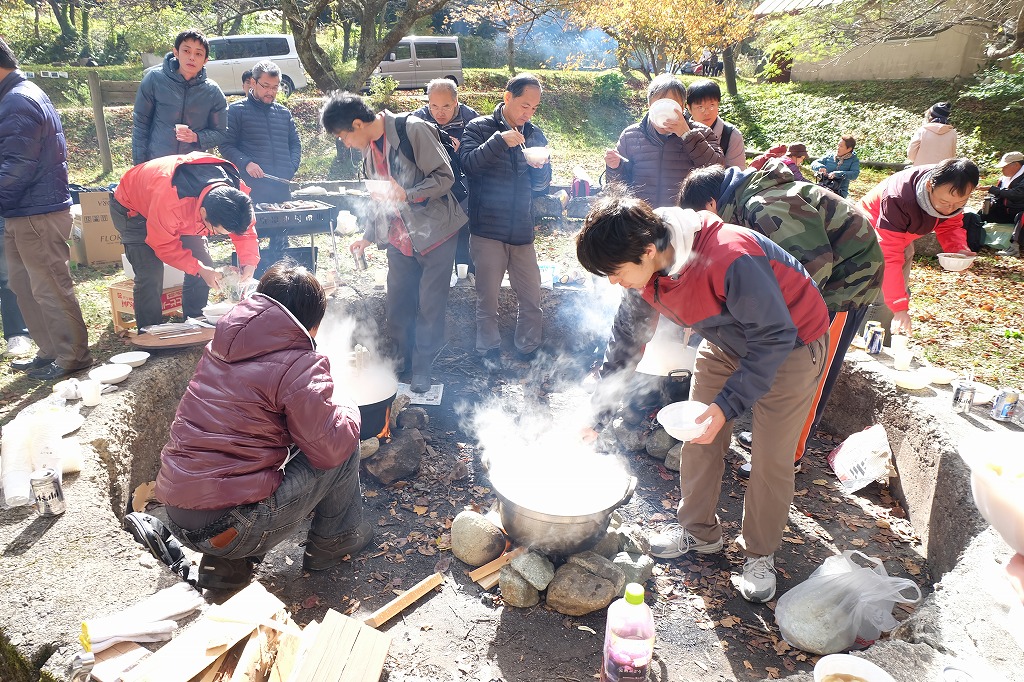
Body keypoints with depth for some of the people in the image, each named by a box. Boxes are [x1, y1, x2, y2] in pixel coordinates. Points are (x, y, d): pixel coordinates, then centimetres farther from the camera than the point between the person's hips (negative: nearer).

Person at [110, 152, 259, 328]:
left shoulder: (236, 191, -31)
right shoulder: (169, 201, -46)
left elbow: (246, 228, -13)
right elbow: (163, 244, -28)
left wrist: (249, 262, -29)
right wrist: (199, 269, -34)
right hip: (133, 209, -5)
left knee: (204, 264, -5)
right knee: (151, 276, -18)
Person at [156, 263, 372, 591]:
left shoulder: (220, 347, 8)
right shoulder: (298, 366, -15)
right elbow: (331, 448, -12)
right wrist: (345, 407, 8)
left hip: (176, 516, 8)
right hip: (229, 528, -7)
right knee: (345, 441, 3)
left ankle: (224, 562, 19)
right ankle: (337, 538, 23)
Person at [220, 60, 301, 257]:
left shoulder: (284, 113, 17)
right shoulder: (237, 110, 4)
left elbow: (295, 144, 21)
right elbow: (226, 145, 1)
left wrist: (291, 167, 4)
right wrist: (246, 163, -15)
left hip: (282, 187, 4)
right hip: (251, 189, -4)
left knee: (281, 240, 6)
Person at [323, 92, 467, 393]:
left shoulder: (412, 129, -15)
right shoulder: (368, 149, 9)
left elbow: (445, 177, -18)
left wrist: (407, 195, -29)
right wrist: (369, 236, 19)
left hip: (435, 232, -7)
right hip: (400, 238, 7)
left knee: (430, 305, 0)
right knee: (398, 304, 10)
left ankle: (422, 366, 15)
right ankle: (401, 359, 28)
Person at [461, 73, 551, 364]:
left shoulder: (535, 135, 12)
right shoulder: (480, 127, 0)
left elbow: (542, 186, 13)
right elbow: (467, 164, -16)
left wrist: (541, 169, -8)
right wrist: (499, 141, -23)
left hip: (522, 231, 3)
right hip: (487, 231, -3)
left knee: (532, 298, 5)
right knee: (487, 298, 6)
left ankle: (529, 351, 23)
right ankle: (489, 351, 23)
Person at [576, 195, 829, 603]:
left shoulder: (731, 259, -40)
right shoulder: (647, 267, -17)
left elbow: (775, 338, -30)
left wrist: (727, 405, -35)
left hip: (791, 343, -6)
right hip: (727, 343, 6)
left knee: (771, 458, -1)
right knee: (699, 439, 8)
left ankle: (760, 553, 21)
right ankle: (700, 531, 28)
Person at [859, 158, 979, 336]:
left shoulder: (954, 193, -21)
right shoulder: (899, 199, -42)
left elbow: (950, 225, -3)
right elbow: (889, 256, -43)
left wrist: (959, 249, -27)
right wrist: (900, 308, -45)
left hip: (903, 236, 7)